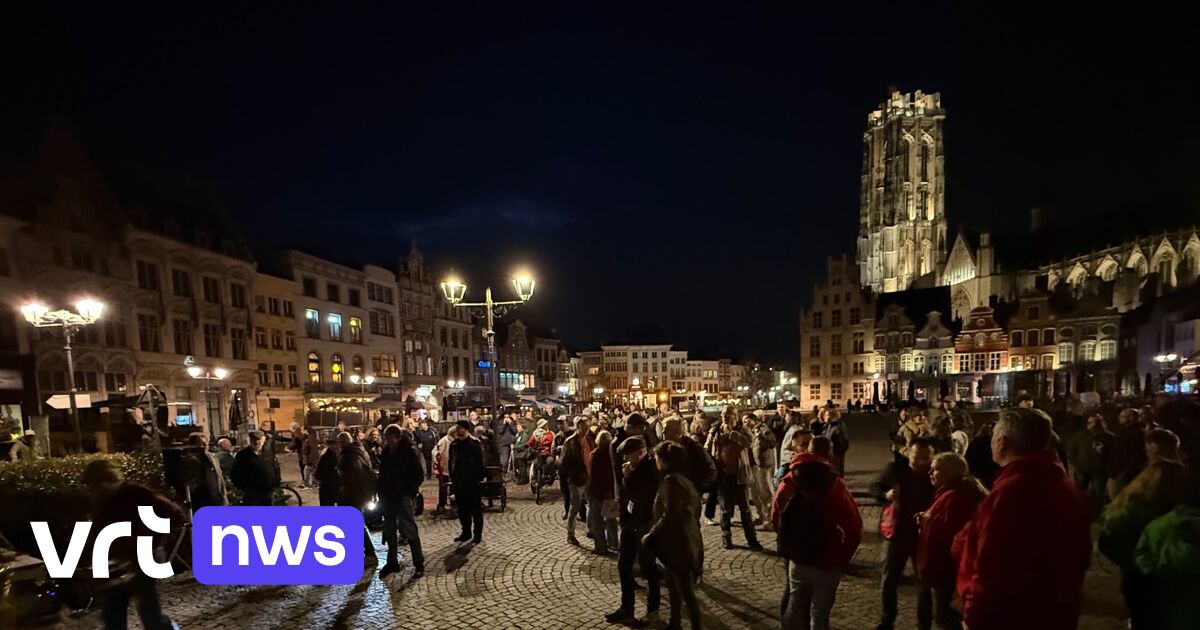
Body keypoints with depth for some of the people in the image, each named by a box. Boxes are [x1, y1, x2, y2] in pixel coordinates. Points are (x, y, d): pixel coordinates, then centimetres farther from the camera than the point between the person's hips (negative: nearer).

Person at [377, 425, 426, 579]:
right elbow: (382, 474, 14)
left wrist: (409, 492, -16)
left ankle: (419, 564, 7)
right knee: (389, 531, 15)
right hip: (388, 497, 6)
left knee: (410, 530, -3)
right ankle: (392, 562, 28)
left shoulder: (408, 451, -11)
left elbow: (419, 475, -11)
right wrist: (381, 494, 6)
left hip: (403, 497, -6)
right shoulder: (385, 452, 6)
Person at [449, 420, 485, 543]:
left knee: (476, 509, 2)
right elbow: (451, 462, 14)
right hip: (458, 481, 6)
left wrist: (478, 478, -15)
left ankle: (478, 534, 9)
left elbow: (479, 463, -12)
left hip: (472, 482, -6)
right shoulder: (454, 444, 8)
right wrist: (452, 477, 7)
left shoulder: (474, 443, -10)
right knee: (462, 509, 13)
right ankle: (466, 532, 24)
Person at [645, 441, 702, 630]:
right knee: (674, 586, 23)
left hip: (679, 543, -10)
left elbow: (670, 515, -26)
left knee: (686, 593, 0)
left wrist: (651, 534, -16)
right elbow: (696, 505, 14)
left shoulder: (670, 480, -20)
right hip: (680, 540, 10)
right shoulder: (681, 478, 9)